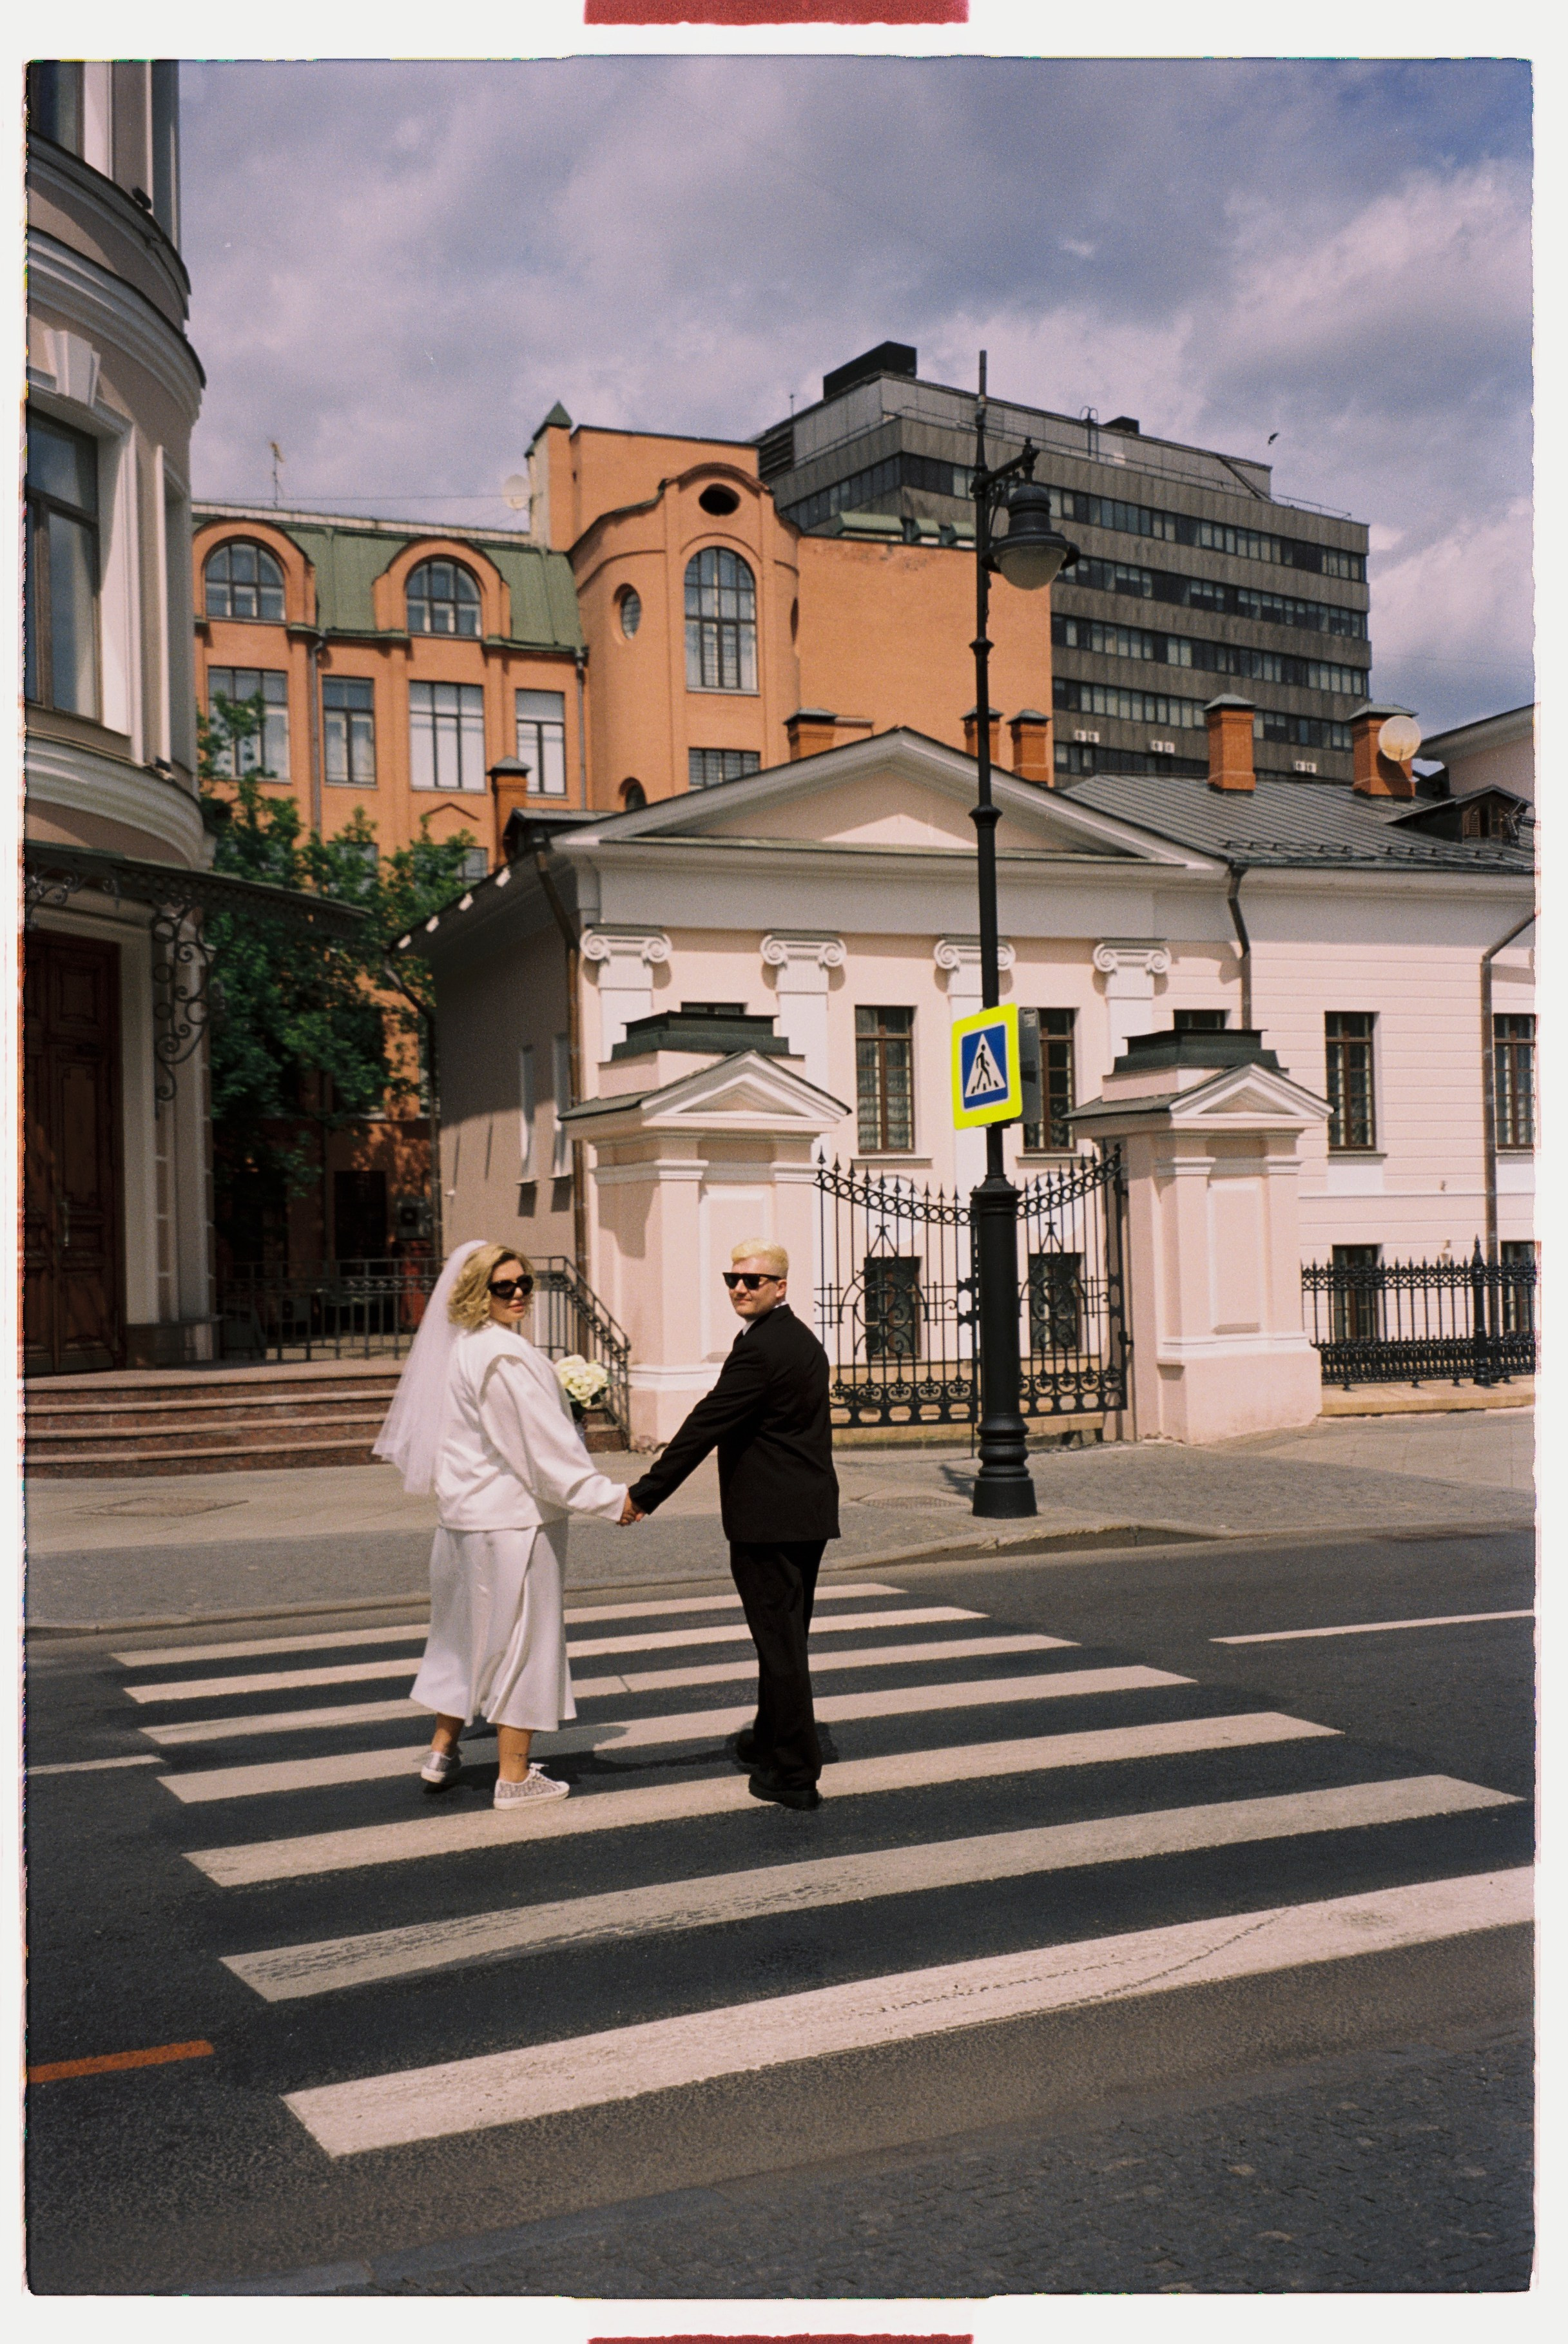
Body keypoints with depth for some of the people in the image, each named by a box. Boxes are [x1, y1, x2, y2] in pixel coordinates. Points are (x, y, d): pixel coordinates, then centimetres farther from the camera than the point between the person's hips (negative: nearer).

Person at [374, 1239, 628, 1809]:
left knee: (470, 1628, 19)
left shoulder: (462, 1350, 9)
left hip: (467, 1511, 9)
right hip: (514, 1517, -9)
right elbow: (543, 1444, -21)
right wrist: (610, 1500, -18)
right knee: (520, 1634, 0)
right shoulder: (504, 1357, -20)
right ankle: (515, 1775, 9)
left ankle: (442, 1751, 27)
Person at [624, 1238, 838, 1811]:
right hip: (809, 1513, 10)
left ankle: (794, 1775, 2)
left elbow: (705, 1426, -18)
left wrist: (644, 1494, -13)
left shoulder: (759, 1348, -18)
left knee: (779, 1642, -3)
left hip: (768, 1521, -10)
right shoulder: (804, 1340, 13)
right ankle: (771, 1740, 37)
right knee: (786, 1638, 21)